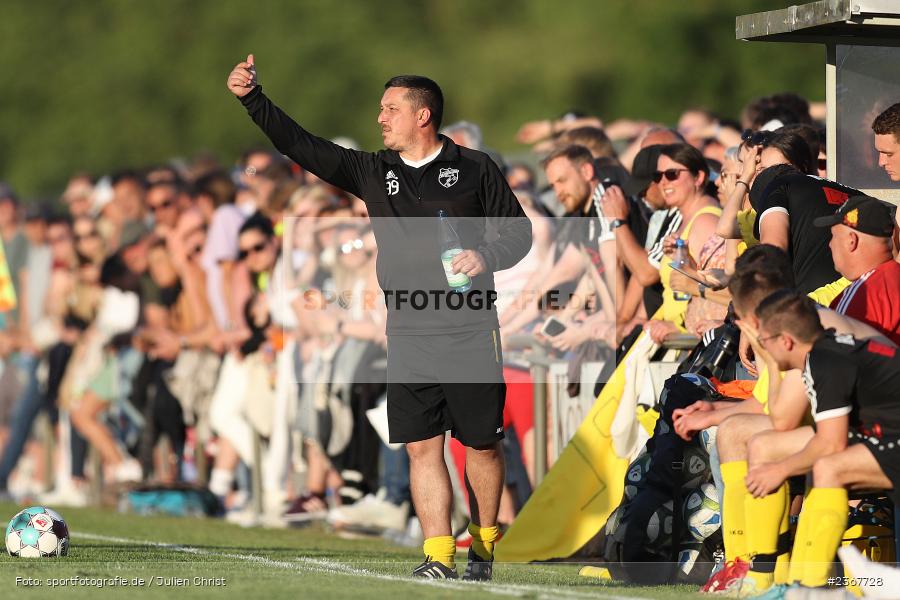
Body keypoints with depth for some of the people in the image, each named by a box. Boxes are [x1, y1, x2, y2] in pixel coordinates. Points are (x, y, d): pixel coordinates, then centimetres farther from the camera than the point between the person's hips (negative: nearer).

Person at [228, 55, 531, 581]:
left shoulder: (474, 168, 2)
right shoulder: (372, 172, 11)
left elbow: (519, 231, 6)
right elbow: (302, 146, 6)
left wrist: (485, 256, -14)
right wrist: (253, 99, -2)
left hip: (470, 331, -3)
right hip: (408, 334, 3)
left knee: (480, 444, 3)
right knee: (422, 445, -4)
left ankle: (484, 543, 21)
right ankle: (439, 557, -3)